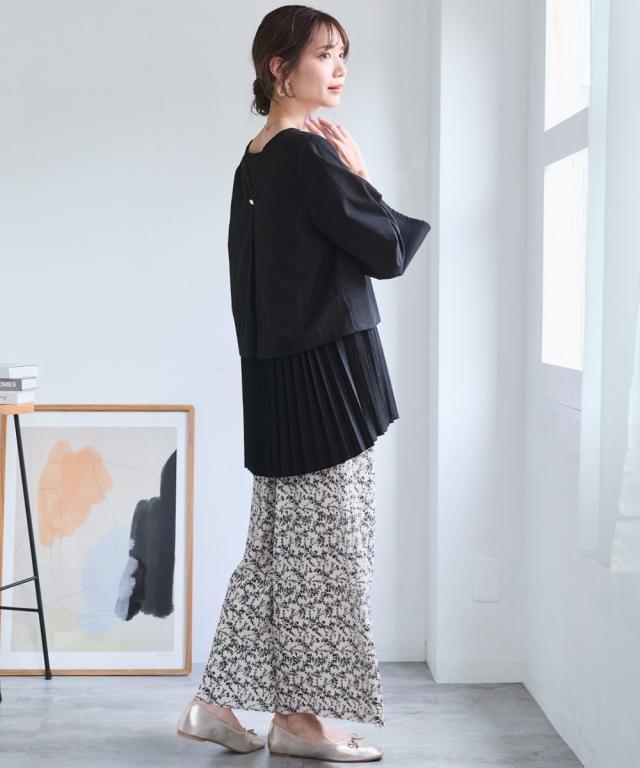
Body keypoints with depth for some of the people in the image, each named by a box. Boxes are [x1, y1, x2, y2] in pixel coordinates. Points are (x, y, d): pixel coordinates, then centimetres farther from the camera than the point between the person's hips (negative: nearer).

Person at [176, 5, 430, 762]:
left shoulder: (254, 162, 14)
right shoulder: (309, 155, -14)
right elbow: (389, 251, -11)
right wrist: (363, 177, 2)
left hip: (275, 373, 9)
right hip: (327, 369, -9)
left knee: (279, 544, 13)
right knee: (324, 544, 0)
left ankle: (218, 701, 18)